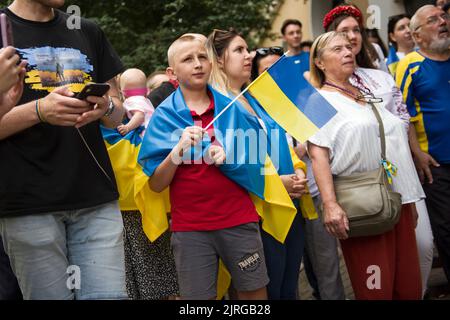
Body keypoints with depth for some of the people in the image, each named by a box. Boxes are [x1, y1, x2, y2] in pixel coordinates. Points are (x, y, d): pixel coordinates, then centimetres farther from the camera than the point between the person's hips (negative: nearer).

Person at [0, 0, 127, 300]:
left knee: (110, 295, -2)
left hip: (96, 197, 4)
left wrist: (106, 107, -7)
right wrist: (39, 110, -20)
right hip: (29, 203, -3)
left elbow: (118, 114, 16)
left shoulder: (88, 32, 16)